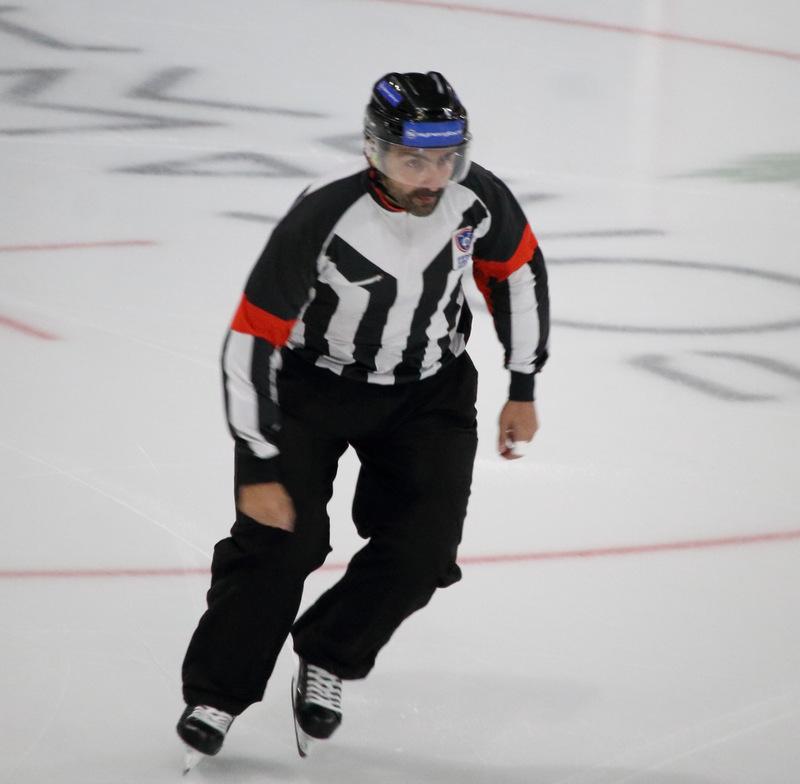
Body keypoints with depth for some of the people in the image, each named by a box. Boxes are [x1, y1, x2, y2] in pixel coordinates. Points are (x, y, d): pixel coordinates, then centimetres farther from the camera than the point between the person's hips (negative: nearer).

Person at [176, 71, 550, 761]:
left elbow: (517, 271, 4)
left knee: (423, 548, -10)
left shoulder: (477, 199, -19)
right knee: (279, 540, -15)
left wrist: (522, 391, 8)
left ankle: (326, 664, 11)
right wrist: (260, 466, -25)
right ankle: (215, 694, 1)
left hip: (428, 389, 4)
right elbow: (251, 340, -26)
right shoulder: (322, 220, -31)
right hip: (311, 384, -3)